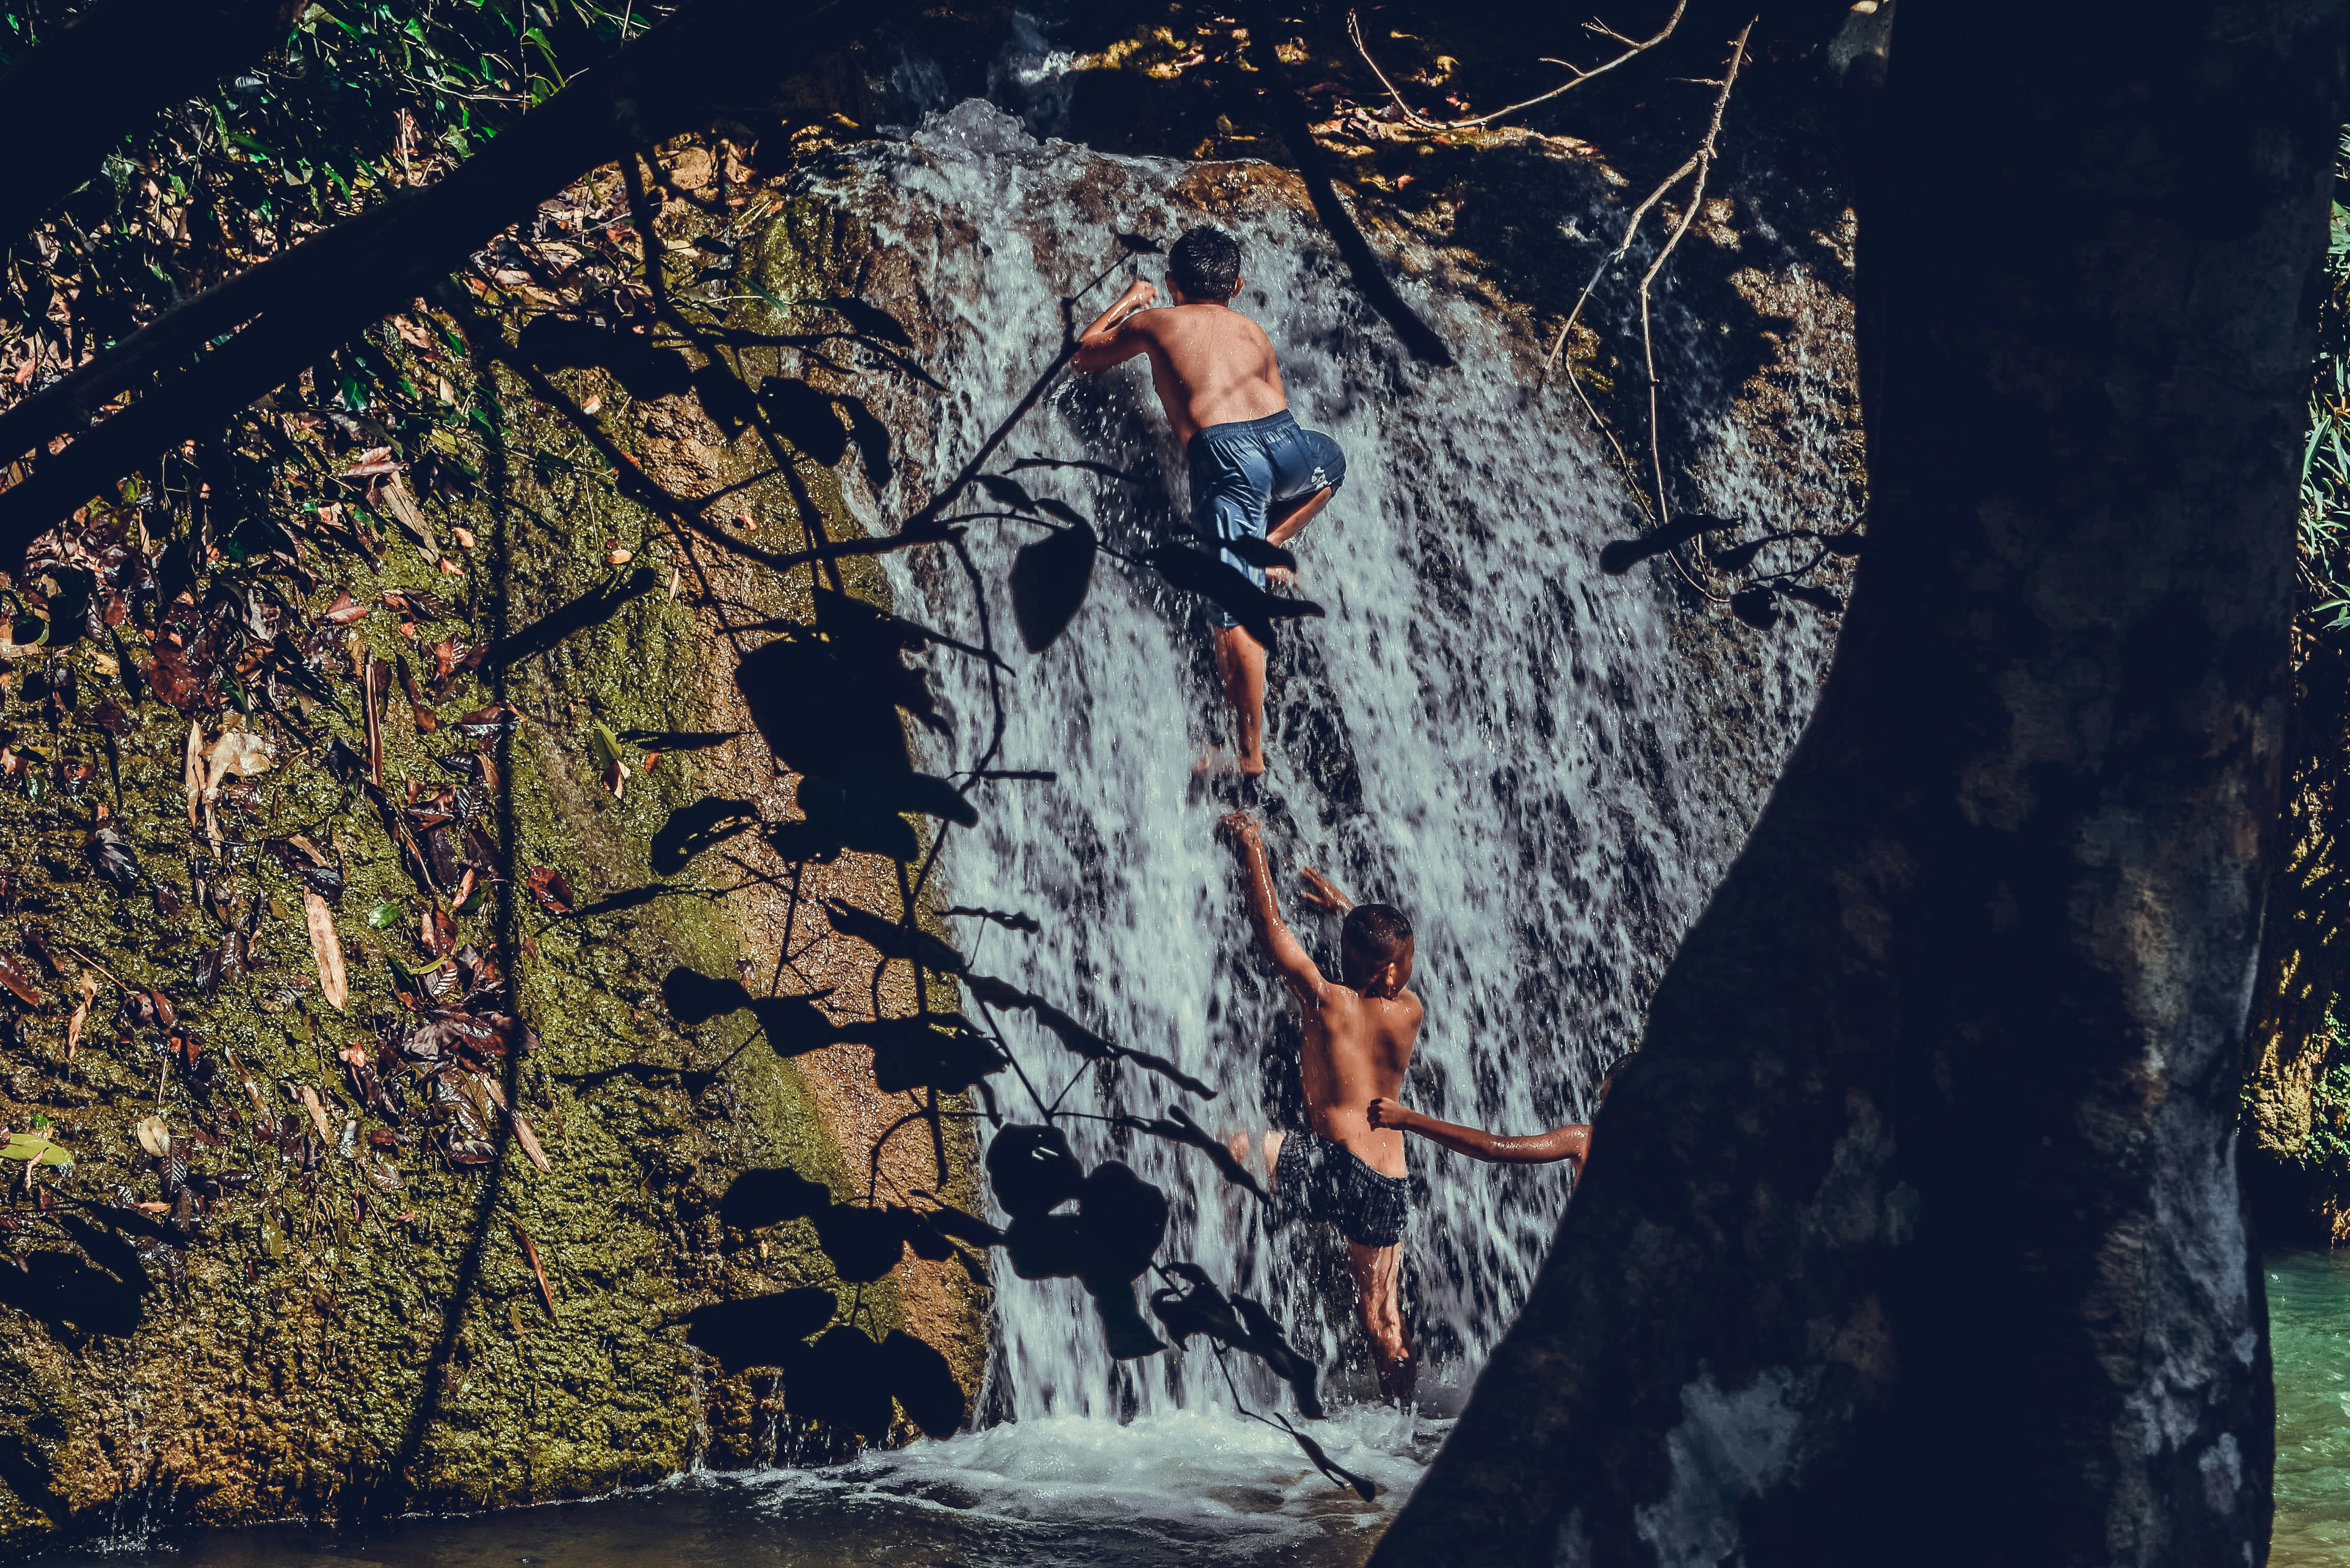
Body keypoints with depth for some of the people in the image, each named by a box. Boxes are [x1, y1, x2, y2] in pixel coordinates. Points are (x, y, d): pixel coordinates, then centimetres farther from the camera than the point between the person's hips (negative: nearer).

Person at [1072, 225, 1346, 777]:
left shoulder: (1155, 323, 21)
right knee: (1331, 461, 40)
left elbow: (1086, 353, 38)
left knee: (1238, 611, -9)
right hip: (1286, 441, 3)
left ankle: (1250, 753, -15)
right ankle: (1270, 544, 20)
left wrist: (1128, 300, 53)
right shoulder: (1254, 331, 29)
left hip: (1222, 451, -3)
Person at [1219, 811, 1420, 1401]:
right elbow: (1392, 950, 29)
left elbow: (1271, 926, -3)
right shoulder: (1411, 1013, 7)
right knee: (1384, 1318, 16)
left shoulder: (1331, 1002, -5)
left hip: (1333, 1161, -5)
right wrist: (1344, 903, 40)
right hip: (1389, 1187, 5)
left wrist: (1254, 849, 6)